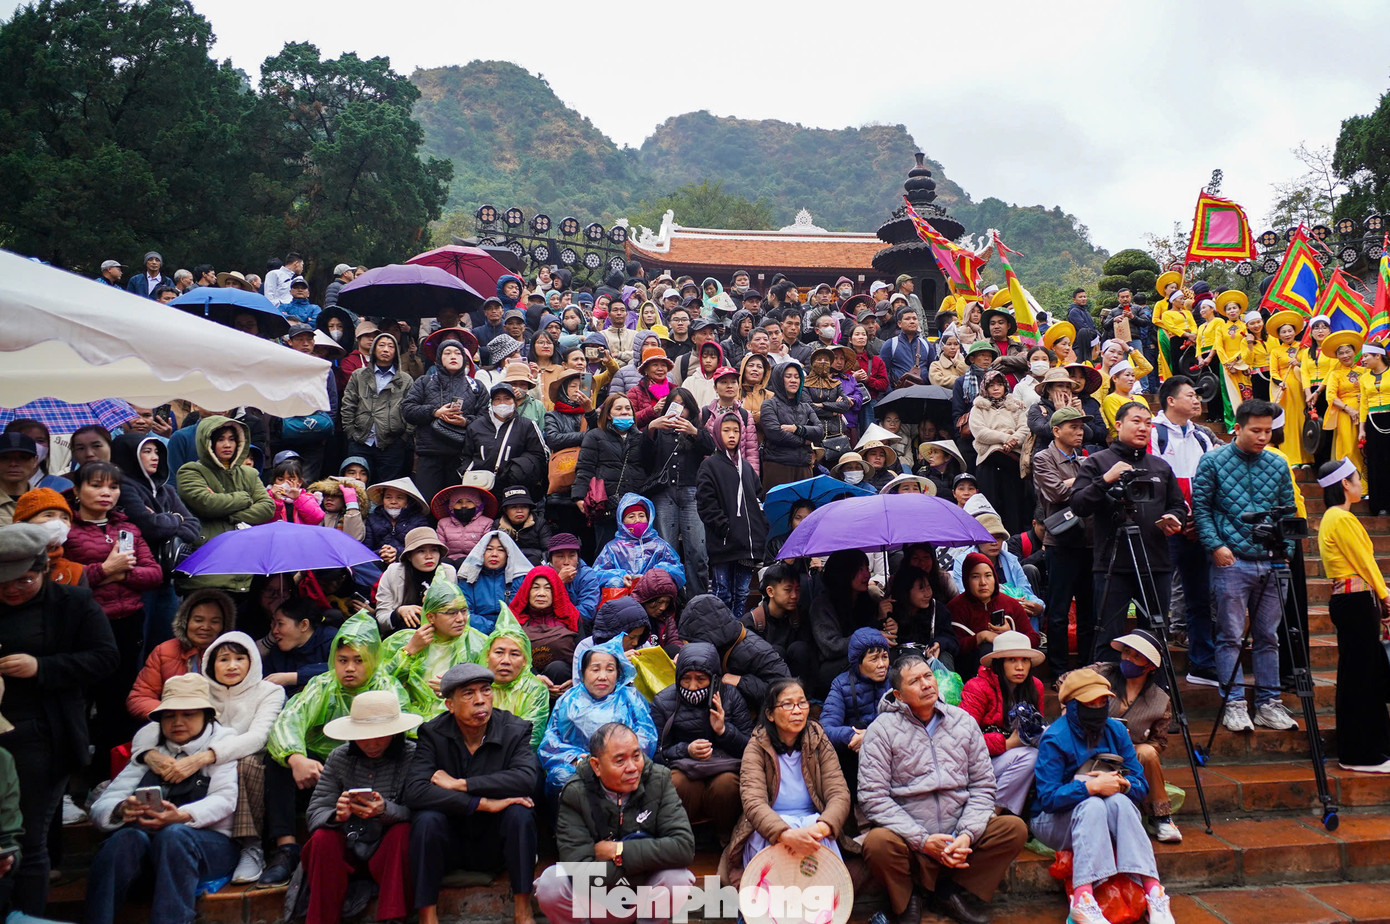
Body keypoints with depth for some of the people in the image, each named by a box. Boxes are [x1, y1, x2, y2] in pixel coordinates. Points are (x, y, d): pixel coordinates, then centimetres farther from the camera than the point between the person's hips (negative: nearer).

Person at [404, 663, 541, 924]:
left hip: (497, 843, 0)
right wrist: (484, 803, -31)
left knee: (519, 812, -28)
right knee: (427, 819, -28)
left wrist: (460, 784, -28)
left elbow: (528, 777, -30)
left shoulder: (515, 730, -9)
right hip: (451, 842, 0)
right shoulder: (433, 733, -9)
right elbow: (414, 791, -25)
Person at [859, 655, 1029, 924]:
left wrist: (967, 834, -10)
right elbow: (873, 797, -11)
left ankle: (953, 892, 2)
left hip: (960, 839, 4)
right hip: (908, 839, -3)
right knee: (877, 842, -34)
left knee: (1014, 828, -16)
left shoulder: (963, 722, 8)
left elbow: (983, 786, 7)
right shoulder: (882, 729, -4)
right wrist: (922, 840, -17)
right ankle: (906, 899, 0)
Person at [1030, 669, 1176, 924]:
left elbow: (1141, 786, 0)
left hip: (1104, 820, 4)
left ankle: (1153, 890, -38)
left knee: (1119, 802, -29)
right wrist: (1091, 787, -33)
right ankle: (1082, 899, -48)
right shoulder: (1054, 738, -13)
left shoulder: (1115, 730, 2)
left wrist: (1120, 784, -23)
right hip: (1056, 821, -4)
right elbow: (1047, 797, -21)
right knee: (1092, 805, -35)